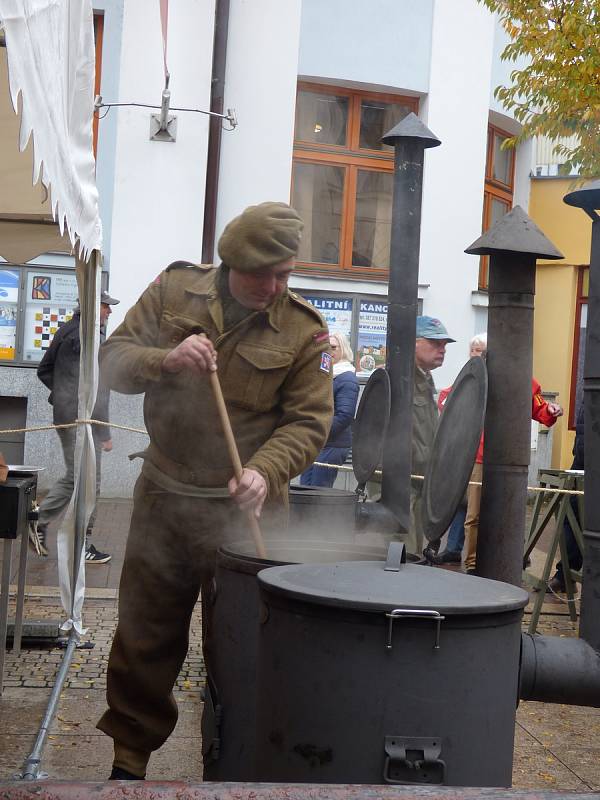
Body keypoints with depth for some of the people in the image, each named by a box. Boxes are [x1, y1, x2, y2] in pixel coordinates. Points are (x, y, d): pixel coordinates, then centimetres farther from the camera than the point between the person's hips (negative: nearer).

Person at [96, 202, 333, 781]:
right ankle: (129, 757, 30)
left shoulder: (305, 330, -5)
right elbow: (113, 358, 1)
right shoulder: (173, 291, 1)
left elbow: (308, 421, -8)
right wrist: (167, 359, -19)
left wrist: (265, 472, -26)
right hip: (163, 499, 2)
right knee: (144, 635, 12)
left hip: (243, 509, -2)